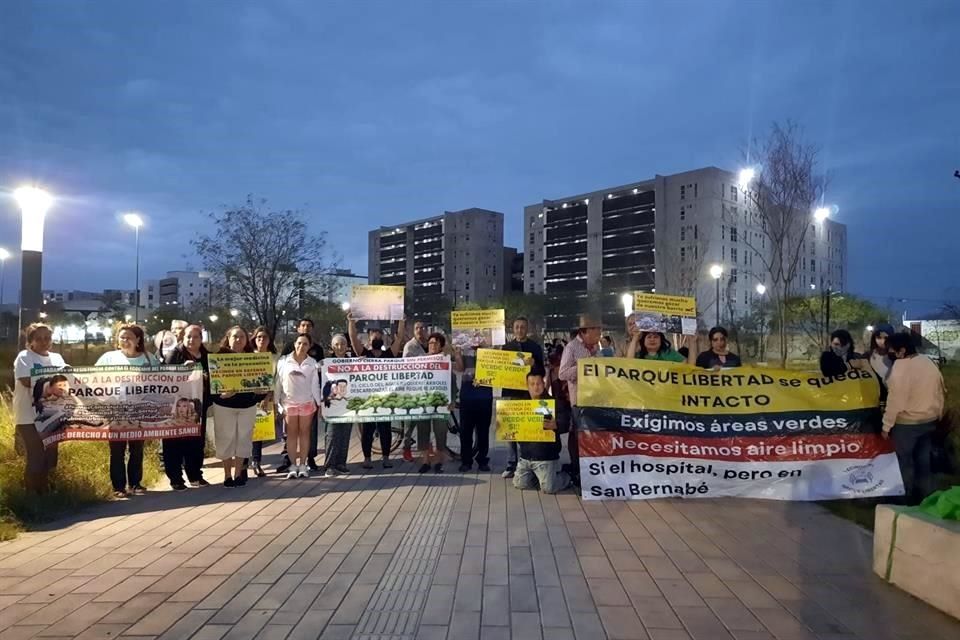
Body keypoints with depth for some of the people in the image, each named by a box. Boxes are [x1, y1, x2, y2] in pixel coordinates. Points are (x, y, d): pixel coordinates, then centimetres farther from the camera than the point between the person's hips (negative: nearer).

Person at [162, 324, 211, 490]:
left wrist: (206, 377, -1)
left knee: (197, 441, 10)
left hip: (198, 405, 4)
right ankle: (175, 478, 7)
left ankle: (195, 475, 22)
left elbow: (212, 377, 18)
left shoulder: (206, 355, 10)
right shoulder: (175, 354, -4)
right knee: (176, 441, -1)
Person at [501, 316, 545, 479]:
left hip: (528, 392, -2)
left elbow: (542, 371, 0)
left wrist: (534, 364, -18)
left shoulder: (535, 347, 4)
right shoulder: (507, 347, 11)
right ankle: (512, 464, 10)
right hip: (510, 391, 2)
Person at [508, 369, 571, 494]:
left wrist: (555, 426, -40)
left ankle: (565, 476, 20)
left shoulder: (553, 403, -6)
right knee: (519, 484, 0)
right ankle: (539, 476, 29)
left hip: (546, 456, -5)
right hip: (526, 456, 5)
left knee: (548, 488, -13)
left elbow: (565, 424, -18)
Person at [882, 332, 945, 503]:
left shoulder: (899, 370, -25)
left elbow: (895, 401, -23)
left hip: (906, 423, -7)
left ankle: (912, 497, 20)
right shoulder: (929, 362, -1)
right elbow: (940, 391, 10)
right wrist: (938, 415, 22)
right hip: (930, 420, 7)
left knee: (906, 460, 10)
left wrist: (886, 426, -13)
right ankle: (926, 495, 27)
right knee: (924, 458, 17)